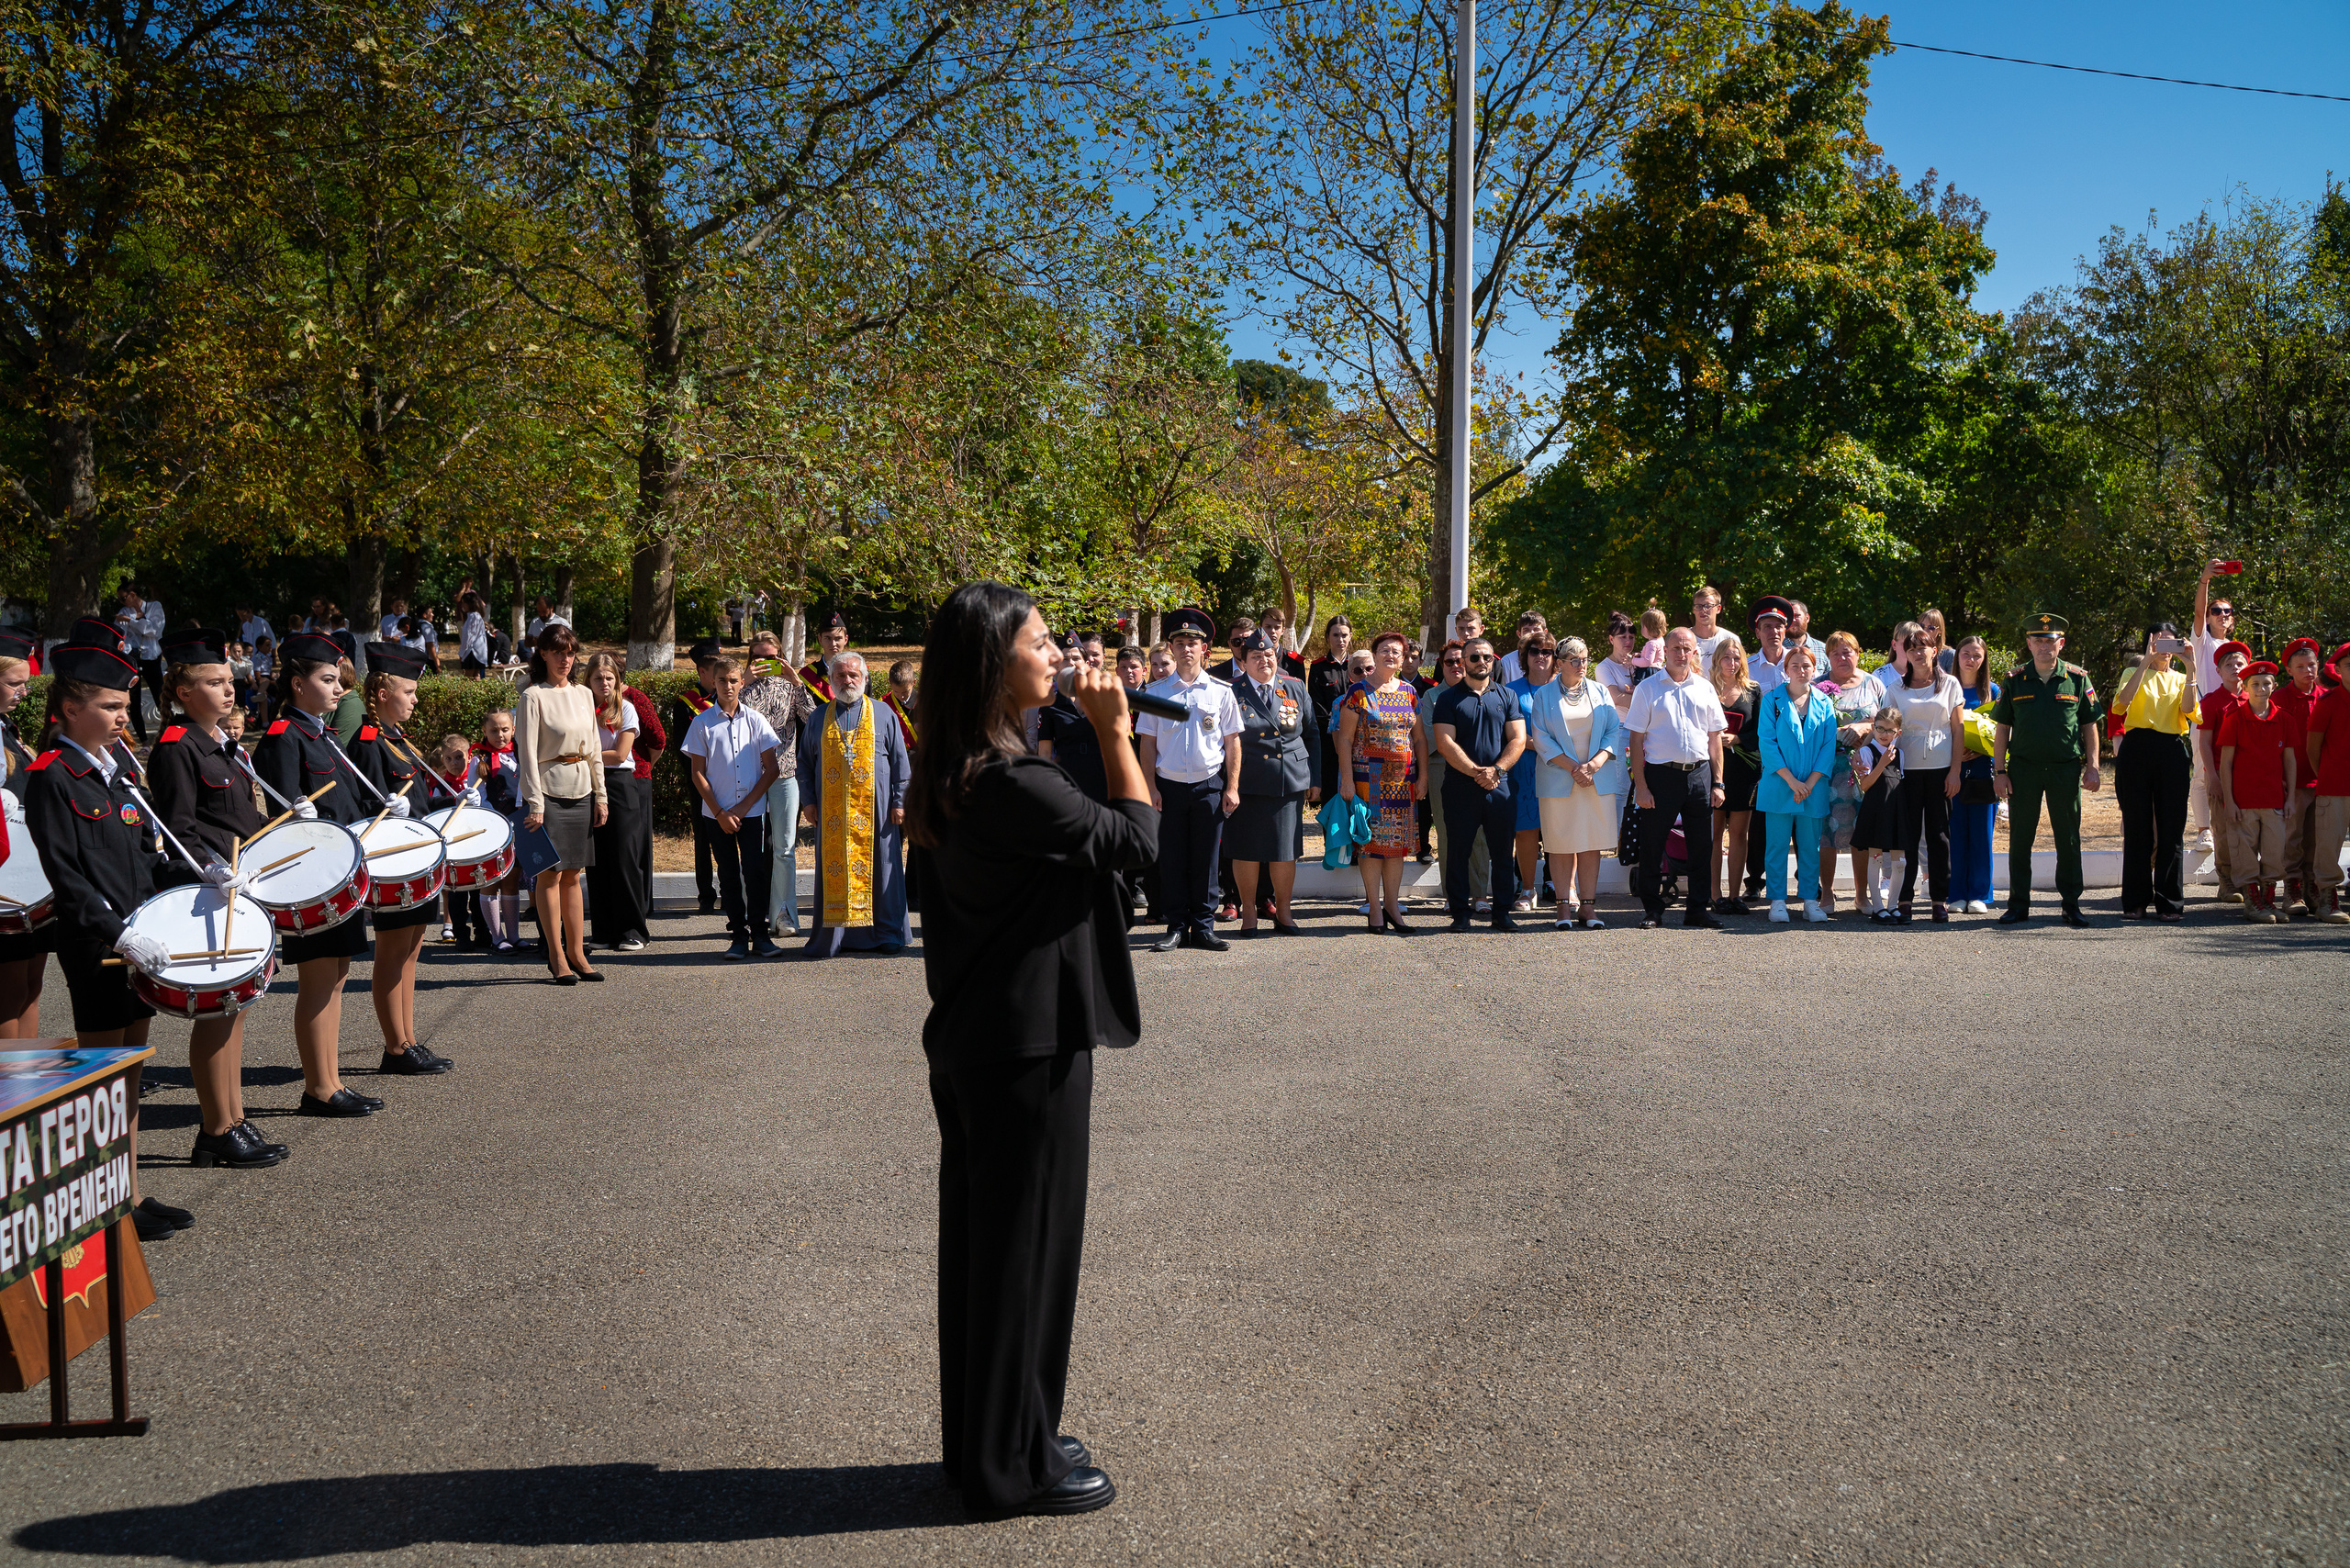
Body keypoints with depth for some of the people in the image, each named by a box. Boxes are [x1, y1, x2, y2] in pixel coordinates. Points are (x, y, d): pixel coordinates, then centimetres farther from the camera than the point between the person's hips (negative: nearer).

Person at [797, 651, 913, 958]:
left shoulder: (883, 713, 8)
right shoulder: (819, 717, 13)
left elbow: (900, 760, 7)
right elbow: (805, 762, 17)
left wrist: (899, 800, 0)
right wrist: (807, 801, 7)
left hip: (874, 809, -1)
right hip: (832, 811, 1)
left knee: (877, 868, 0)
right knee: (833, 870, 1)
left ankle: (885, 935, 7)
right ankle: (829, 937, 7)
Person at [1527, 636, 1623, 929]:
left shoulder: (1600, 692, 13)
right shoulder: (1544, 695, 5)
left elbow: (1614, 732, 6)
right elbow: (1541, 738, -2)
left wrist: (1594, 764, -10)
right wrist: (1573, 767, -12)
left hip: (1598, 781, 2)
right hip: (1558, 781, -2)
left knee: (1592, 844, 1)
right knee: (1561, 845, -3)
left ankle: (1587, 907, 4)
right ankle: (1564, 908, 1)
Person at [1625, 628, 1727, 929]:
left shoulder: (1705, 688, 12)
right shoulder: (1648, 689, 3)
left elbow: (1714, 738, 13)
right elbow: (1636, 739, -1)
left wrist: (1717, 783, 6)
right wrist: (1640, 786, -9)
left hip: (1699, 774, 3)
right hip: (1660, 774, -3)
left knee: (1702, 845, 5)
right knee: (1652, 846, 0)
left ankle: (1697, 910, 14)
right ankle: (1653, 911, 11)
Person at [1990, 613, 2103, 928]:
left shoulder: (2077, 678, 4)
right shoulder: (2015, 681, 5)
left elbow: (2090, 726, 7)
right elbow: (2002, 728, 6)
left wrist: (2092, 766, -1)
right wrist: (2000, 771, 1)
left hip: (2066, 768, 0)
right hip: (2023, 768, 0)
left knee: (2068, 838, 4)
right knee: (2020, 838, 3)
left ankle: (2072, 904, 14)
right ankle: (2019, 904, 12)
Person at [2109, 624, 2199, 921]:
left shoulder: (2180, 679, 18)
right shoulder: (2134, 674, 13)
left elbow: (2188, 710, -4)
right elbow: (2124, 700, -11)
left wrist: (2190, 668, -9)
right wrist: (2147, 661, -13)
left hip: (2172, 753, 2)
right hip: (2136, 751, -2)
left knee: (2171, 829, -1)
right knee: (2137, 827, -2)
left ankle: (2169, 901, 5)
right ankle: (2135, 902, 3)